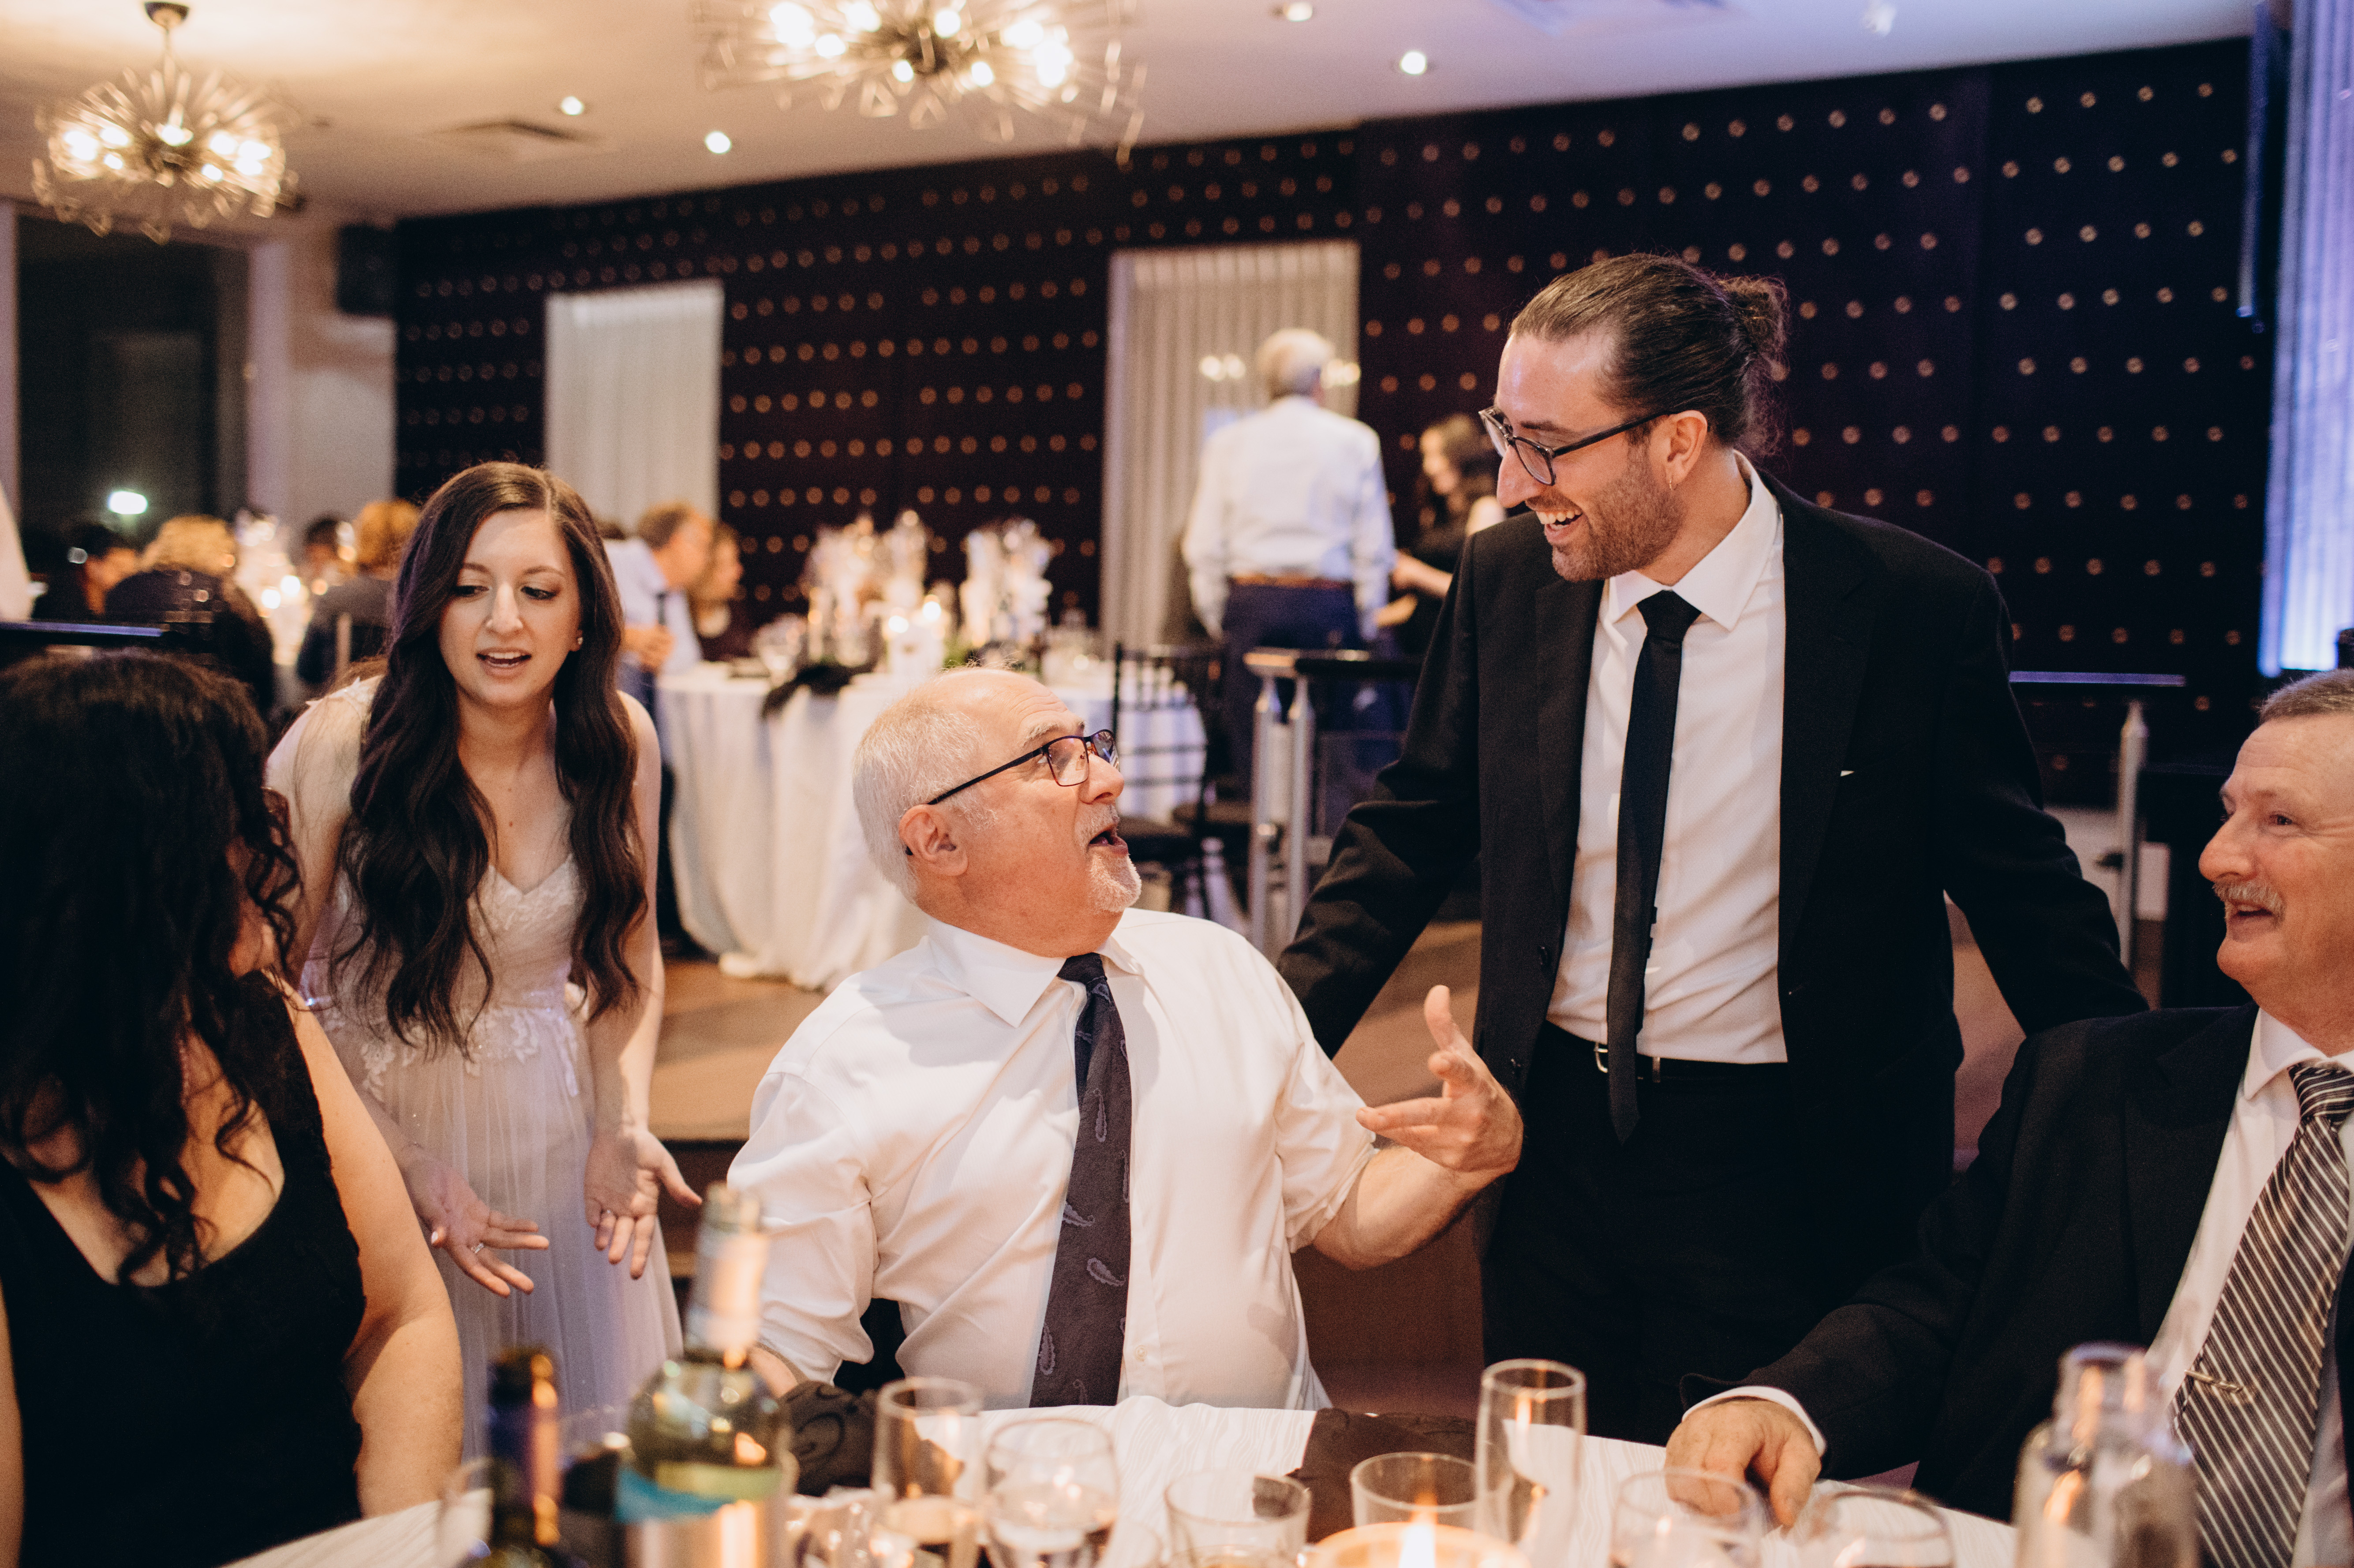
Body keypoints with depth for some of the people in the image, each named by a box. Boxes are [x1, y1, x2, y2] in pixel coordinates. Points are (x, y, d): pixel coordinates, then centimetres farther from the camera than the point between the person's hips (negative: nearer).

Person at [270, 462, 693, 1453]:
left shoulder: (618, 741, -7)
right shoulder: (337, 746, -19)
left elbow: (630, 952, 5)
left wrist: (625, 1127, -9)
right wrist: (405, 1166, -19)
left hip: (559, 1129, 4)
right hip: (383, 1122, -3)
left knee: (604, 1442, 15)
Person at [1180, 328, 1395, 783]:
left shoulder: (1228, 443, 8)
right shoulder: (1356, 442, 4)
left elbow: (1204, 547, 6)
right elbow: (1375, 548, 2)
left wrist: (1217, 621, 12)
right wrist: (1365, 623, 9)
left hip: (1250, 602, 2)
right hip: (1327, 605, -1)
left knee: (1250, 742, 2)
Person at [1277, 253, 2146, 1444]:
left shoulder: (1916, 608, -12)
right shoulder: (1506, 577, -3)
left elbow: (2020, 887, -2)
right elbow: (1413, 830, 6)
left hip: (1780, 1173, -3)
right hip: (1551, 1136, 3)